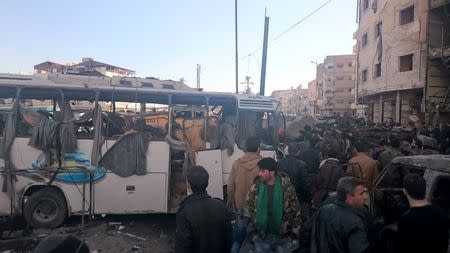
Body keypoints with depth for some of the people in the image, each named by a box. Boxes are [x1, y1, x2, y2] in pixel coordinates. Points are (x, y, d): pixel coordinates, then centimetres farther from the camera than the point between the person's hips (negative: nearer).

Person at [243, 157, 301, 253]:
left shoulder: (287, 188, -11)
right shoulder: (255, 188, -8)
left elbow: (295, 212, -2)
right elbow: (248, 210, -1)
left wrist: (294, 234, -1)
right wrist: (251, 232, -2)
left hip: (283, 236, 0)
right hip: (260, 235, 1)